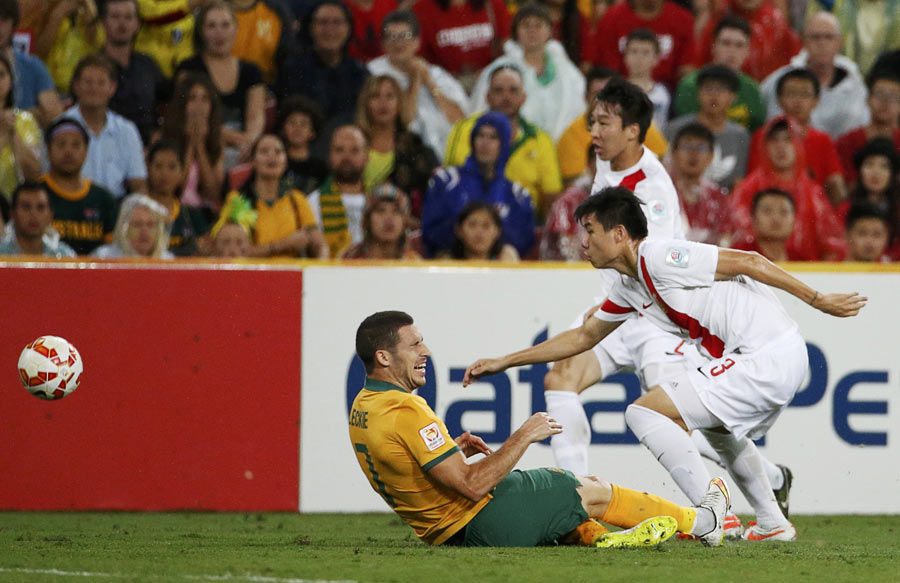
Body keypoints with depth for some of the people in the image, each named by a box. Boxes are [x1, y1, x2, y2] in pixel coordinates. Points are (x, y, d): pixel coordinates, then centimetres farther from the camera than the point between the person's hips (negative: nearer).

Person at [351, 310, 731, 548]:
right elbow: (472, 485, -28)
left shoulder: (362, 408, 4)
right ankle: (701, 522, 26)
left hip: (443, 531, 9)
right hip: (482, 526, -9)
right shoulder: (406, 413, -29)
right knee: (595, 492, 9)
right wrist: (523, 438, -19)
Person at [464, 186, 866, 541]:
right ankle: (773, 524, 38)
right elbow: (583, 337, 29)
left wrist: (817, 299, -12)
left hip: (767, 360, -10)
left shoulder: (660, 257, -13)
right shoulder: (628, 288, 16)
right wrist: (504, 362, 29)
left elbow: (747, 261, -13)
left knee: (645, 412, -10)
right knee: (717, 428, 37)